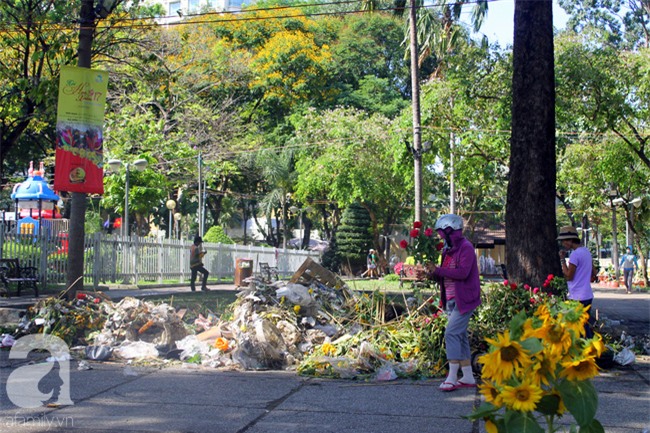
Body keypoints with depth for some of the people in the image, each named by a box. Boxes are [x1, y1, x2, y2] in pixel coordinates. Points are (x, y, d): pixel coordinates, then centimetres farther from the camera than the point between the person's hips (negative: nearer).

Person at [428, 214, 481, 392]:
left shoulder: (466, 248, -12)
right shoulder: (449, 250, 16)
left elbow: (462, 272, -24)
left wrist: (438, 270, -21)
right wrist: (434, 274, 0)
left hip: (463, 300, -9)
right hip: (451, 300, 10)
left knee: (452, 334, -14)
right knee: (460, 337, 11)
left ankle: (452, 378, -13)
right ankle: (468, 377, 17)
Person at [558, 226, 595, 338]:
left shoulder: (575, 254, -17)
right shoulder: (586, 251, 12)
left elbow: (568, 276, -15)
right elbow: (592, 275, 18)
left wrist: (562, 259, -10)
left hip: (577, 298, -9)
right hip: (588, 295, 9)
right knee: (587, 326, 16)